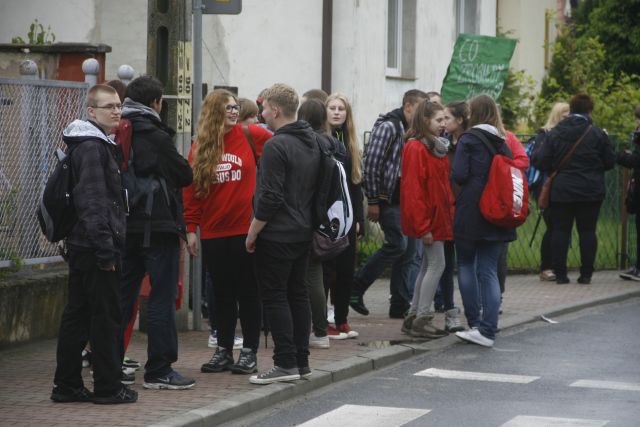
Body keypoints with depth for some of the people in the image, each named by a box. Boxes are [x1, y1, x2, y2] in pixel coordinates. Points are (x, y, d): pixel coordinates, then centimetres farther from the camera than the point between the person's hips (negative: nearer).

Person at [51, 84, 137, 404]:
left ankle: (66, 385, 16)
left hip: (82, 246, 10)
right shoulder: (92, 147, -14)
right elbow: (92, 200, -20)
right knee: (106, 316, -4)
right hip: (95, 246, -10)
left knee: (77, 315, 11)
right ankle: (107, 387, 2)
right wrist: (106, 248, -21)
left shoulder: (99, 144, 18)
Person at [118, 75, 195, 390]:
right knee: (162, 298, -1)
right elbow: (186, 175, -6)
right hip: (158, 226, -7)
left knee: (122, 295, 12)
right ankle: (159, 370, 0)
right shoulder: (155, 137, -13)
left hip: (124, 225, 7)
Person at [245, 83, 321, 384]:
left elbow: (270, 198, -20)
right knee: (297, 294, 13)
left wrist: (252, 233, -11)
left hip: (277, 235, -9)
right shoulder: (312, 144, 11)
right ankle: (301, 362, 16)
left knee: (274, 297, -4)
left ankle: (285, 363, -6)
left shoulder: (276, 146, -17)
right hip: (304, 232, 9)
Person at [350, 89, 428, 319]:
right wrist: (373, 201, -17)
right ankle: (355, 288, -3)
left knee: (409, 250, 6)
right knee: (397, 244, -15)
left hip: (407, 200, 9)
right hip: (388, 200, -9)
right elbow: (371, 162, -16)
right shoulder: (388, 127, -12)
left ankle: (401, 305, 10)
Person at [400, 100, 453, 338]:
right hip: (428, 218, -9)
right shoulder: (416, 148, -15)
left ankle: (414, 317, 18)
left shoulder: (437, 147, 15)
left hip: (438, 215, 9)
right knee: (436, 265, -8)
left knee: (429, 265, 12)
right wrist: (423, 226, -21)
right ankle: (422, 319, -4)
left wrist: (449, 214, 12)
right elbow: (413, 189, -19)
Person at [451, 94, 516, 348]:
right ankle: (488, 330, -1)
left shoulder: (468, 140, -7)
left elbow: (459, 175, -14)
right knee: (489, 271, 5)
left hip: (470, 212, -4)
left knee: (466, 265, 11)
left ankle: (475, 323, 8)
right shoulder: (503, 143, 9)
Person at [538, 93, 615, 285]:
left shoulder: (554, 134, -1)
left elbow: (544, 163, -2)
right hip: (591, 192, -1)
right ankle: (586, 274, 4)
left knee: (560, 231, 5)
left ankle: (560, 274, 3)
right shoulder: (598, 134, -5)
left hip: (561, 191, 1)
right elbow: (610, 162, 0)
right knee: (587, 231, 5)